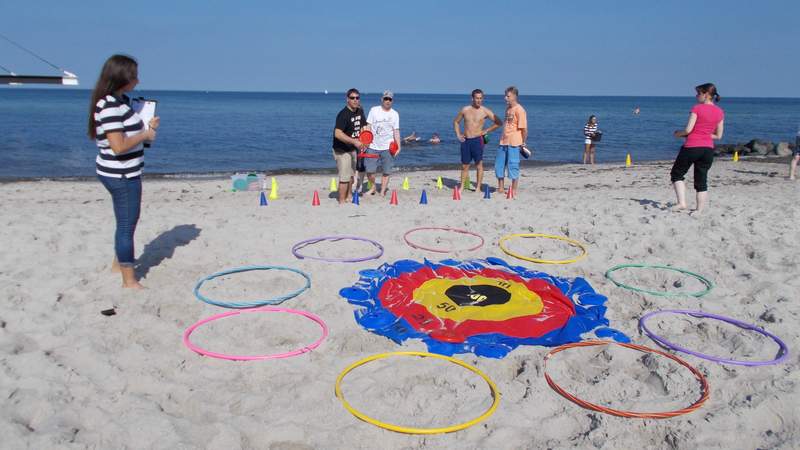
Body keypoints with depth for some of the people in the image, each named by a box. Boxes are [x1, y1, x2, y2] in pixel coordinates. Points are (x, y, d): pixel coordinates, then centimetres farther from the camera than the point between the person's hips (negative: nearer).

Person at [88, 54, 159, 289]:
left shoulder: (119, 101, 8)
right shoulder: (110, 107, -22)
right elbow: (119, 146, -29)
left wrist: (146, 127, 3)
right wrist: (145, 135, -16)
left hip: (122, 173, 10)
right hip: (121, 175, -10)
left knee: (126, 221, 25)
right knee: (127, 225, 1)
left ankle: (118, 263, 43)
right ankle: (129, 281, 13)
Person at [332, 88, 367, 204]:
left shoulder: (360, 111, 4)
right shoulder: (343, 114, -23)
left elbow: (363, 126, 19)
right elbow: (337, 134, -32)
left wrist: (363, 142, 4)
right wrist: (354, 141, -37)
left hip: (353, 149, 9)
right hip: (342, 150, -9)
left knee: (351, 174, 20)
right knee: (345, 177, -8)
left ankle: (349, 197, 37)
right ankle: (342, 202, 3)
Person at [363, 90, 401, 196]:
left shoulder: (395, 114, 6)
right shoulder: (374, 110, 2)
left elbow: (396, 131, 6)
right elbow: (368, 127, 1)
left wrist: (398, 146, -2)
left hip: (388, 147, 1)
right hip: (373, 146, -1)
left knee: (386, 172, 2)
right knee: (369, 170, -4)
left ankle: (382, 193, 15)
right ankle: (373, 187, 23)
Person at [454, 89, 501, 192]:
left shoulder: (485, 111, -2)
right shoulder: (465, 110, 6)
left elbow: (499, 123, 0)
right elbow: (456, 122, 20)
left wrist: (487, 131, -2)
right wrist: (458, 134, 10)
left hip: (477, 140, -3)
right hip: (465, 140, 3)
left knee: (479, 164, 0)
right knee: (464, 165, 7)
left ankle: (478, 187, 6)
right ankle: (462, 186, 15)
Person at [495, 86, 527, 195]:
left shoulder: (519, 110, -12)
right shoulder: (508, 108, 13)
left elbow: (524, 128, -13)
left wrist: (524, 142, -12)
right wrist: (503, 138, 19)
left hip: (514, 143, -8)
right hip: (503, 141, 8)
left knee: (513, 166, -1)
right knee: (499, 165, 11)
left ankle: (514, 190, 10)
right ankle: (501, 188, 23)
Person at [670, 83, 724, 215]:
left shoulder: (697, 108, -9)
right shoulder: (720, 112, 8)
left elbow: (688, 129, -14)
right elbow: (718, 136, 10)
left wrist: (678, 133, 6)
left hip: (692, 147, -5)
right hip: (708, 149, 5)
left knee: (676, 174, 11)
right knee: (702, 181, 12)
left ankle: (682, 203, -2)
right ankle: (699, 210, 13)